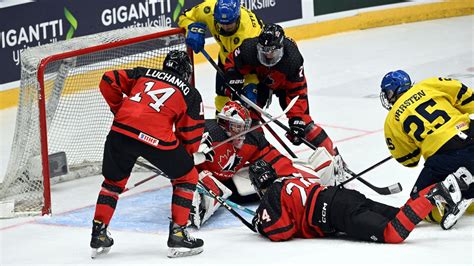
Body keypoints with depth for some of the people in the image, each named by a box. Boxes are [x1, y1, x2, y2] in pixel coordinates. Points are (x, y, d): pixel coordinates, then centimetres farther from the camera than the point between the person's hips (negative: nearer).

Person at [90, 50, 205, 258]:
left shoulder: (143, 74, 26)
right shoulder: (191, 95, 18)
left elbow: (108, 81, 19)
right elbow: (191, 135, 14)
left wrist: (119, 109, 30)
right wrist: (185, 156, 32)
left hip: (121, 130, 3)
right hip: (157, 137, -3)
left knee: (113, 181, 26)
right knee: (186, 177, 19)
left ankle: (99, 235, 25)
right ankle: (177, 235, 14)